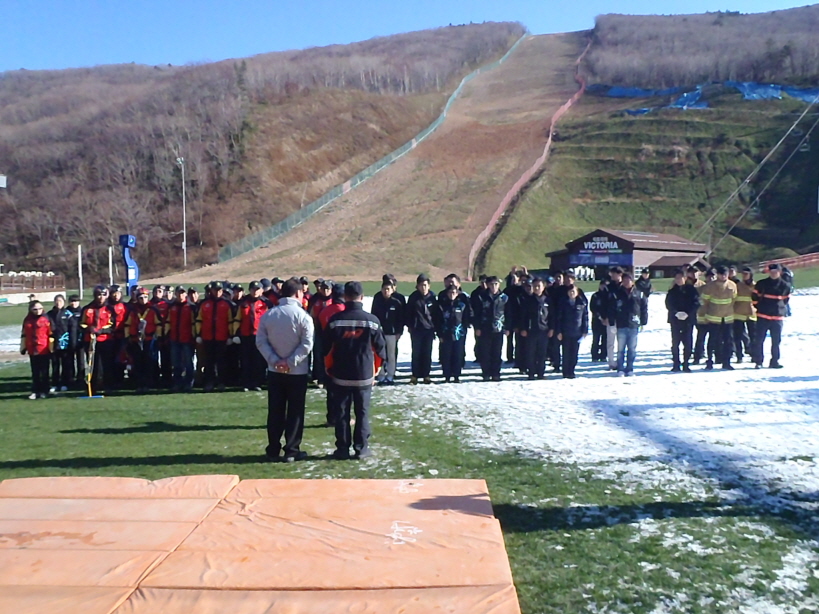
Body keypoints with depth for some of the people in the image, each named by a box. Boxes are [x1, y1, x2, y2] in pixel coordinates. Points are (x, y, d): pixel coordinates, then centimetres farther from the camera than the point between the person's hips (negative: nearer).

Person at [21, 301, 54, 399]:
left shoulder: (46, 319, -5)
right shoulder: (27, 320, 7)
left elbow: (51, 334, -5)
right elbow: (24, 335, 14)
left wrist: (51, 348, -7)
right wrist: (23, 347, 12)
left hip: (44, 350, -3)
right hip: (32, 350, 4)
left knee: (44, 372, 6)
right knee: (35, 372, 9)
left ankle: (44, 391, 14)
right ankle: (35, 391, 17)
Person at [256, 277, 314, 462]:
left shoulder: (268, 314, 3)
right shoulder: (303, 315, -10)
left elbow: (261, 342, -2)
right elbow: (307, 344, -18)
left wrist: (274, 360, -7)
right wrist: (291, 362, -16)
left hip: (274, 371, 4)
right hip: (298, 371, -4)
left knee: (275, 412, 10)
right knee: (295, 412, 5)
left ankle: (273, 450, 16)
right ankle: (291, 451, 8)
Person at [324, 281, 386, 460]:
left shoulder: (335, 320, -5)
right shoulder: (372, 320, -6)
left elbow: (327, 348, 0)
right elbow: (380, 348, 0)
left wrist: (329, 370, 14)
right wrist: (375, 370, 14)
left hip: (340, 375, 0)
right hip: (364, 375, 0)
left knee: (341, 413, 8)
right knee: (362, 412, 9)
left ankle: (342, 449, 11)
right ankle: (361, 448, 11)